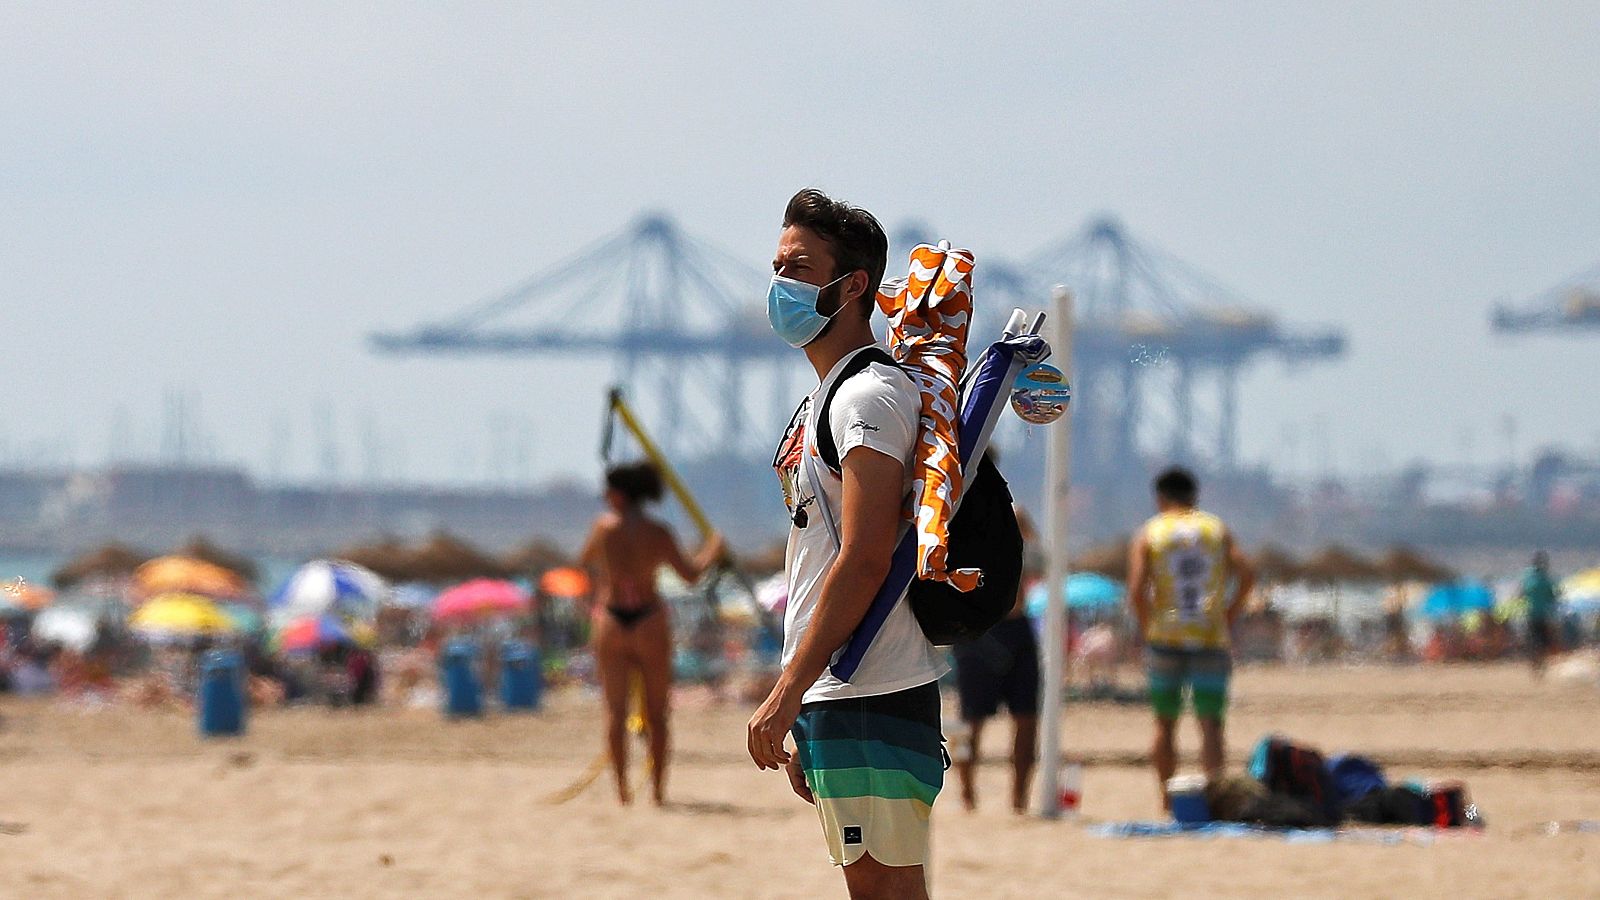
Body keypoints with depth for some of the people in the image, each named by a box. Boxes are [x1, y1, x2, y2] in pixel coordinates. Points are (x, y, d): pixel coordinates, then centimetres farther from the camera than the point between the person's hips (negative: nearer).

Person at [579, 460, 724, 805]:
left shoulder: (605, 525, -3)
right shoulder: (658, 533, -3)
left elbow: (584, 561, 12)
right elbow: (690, 573, 1)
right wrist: (712, 551, 19)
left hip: (610, 620, 0)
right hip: (649, 621, 0)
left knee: (615, 710, 1)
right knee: (656, 713, 8)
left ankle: (622, 787, -9)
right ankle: (658, 788, 4)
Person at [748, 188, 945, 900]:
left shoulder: (870, 395, -12)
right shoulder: (822, 401, 20)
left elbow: (866, 560, -20)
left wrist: (785, 694, -21)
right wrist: (798, 715, 21)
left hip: (870, 698, -10)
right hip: (832, 698, 10)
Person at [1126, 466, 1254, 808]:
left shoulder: (1148, 534, 4)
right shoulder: (1217, 529, 10)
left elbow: (1136, 591, -8)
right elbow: (1246, 576, -1)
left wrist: (1147, 629, 3)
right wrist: (1229, 616, 8)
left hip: (1164, 638, 0)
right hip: (1211, 639, 0)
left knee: (1165, 722, 12)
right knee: (1210, 723, -5)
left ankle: (1167, 796, 15)